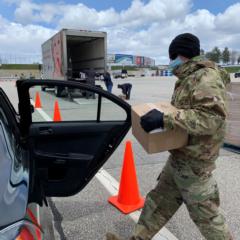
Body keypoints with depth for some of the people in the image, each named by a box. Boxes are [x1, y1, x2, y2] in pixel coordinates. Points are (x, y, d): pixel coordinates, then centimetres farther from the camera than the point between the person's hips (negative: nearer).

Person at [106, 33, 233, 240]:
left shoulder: (207, 77, -20)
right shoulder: (189, 78, 12)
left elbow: (212, 117, -34)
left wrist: (164, 119, -36)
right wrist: (161, 114, 12)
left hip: (193, 161, -10)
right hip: (179, 155, 10)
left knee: (205, 212, 9)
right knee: (159, 201, 17)